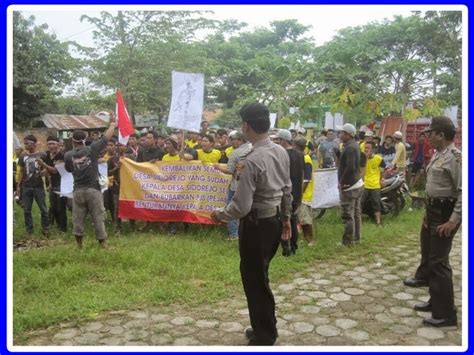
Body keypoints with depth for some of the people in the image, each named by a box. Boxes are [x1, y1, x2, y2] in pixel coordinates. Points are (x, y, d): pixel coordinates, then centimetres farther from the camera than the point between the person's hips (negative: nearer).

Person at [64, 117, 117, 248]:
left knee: (78, 219, 10)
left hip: (78, 191, 2)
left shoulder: (68, 155, 1)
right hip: (93, 190, -1)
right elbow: (106, 137, 2)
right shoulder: (92, 149, -4)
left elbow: (68, 170, 16)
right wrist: (113, 123, 14)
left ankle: (79, 245, 17)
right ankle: (102, 244, 6)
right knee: (98, 218, 3)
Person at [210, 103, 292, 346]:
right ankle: (264, 329, 37)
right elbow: (287, 190, 11)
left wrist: (220, 215, -5)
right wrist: (286, 219, 22)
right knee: (259, 277, 22)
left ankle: (264, 338, 22)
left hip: (257, 224, -9)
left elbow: (241, 206, -23)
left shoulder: (251, 161, -25)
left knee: (254, 280, 7)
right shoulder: (281, 152, 2)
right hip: (275, 220, 9)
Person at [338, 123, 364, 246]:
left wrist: (342, 182, -18)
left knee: (347, 215, -4)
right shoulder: (355, 145, 12)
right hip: (357, 183, 10)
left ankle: (348, 241, 2)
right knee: (356, 213, 16)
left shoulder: (350, 148, -19)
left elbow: (350, 167, -28)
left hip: (349, 186, -10)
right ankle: (356, 238, 25)